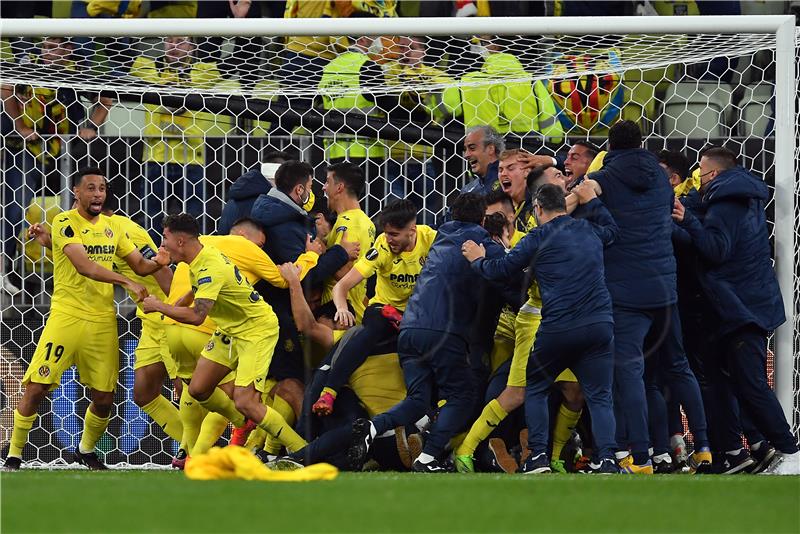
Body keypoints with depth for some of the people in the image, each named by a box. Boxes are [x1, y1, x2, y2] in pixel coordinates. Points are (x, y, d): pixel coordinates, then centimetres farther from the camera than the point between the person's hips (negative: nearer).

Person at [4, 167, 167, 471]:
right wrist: (125, 282, -29)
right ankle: (14, 455, 6)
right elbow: (84, 265, -22)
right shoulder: (65, 223, -9)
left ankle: (86, 450, 31)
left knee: (104, 398, 5)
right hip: (66, 317, -5)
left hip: (103, 321, 5)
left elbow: (139, 265, 17)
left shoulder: (111, 227, 10)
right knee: (36, 388, -9)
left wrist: (156, 263, -6)